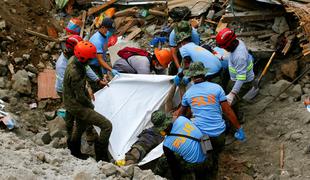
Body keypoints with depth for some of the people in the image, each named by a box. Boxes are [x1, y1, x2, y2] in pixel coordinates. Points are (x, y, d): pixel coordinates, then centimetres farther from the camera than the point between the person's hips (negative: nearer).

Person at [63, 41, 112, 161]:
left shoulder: (74, 60, -4)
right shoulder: (74, 73, -34)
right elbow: (80, 96, -25)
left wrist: (87, 96, 14)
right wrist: (90, 105, -7)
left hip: (71, 102, 10)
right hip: (76, 106, -10)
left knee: (81, 125, 33)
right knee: (106, 125, -12)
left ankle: (74, 151, 53)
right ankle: (102, 158, -2)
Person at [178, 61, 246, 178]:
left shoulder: (188, 93, 7)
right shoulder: (216, 88, 0)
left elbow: (182, 113, 25)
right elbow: (228, 111, -1)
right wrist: (239, 129, 7)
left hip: (200, 134, 0)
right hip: (219, 133, 0)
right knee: (215, 154, 27)